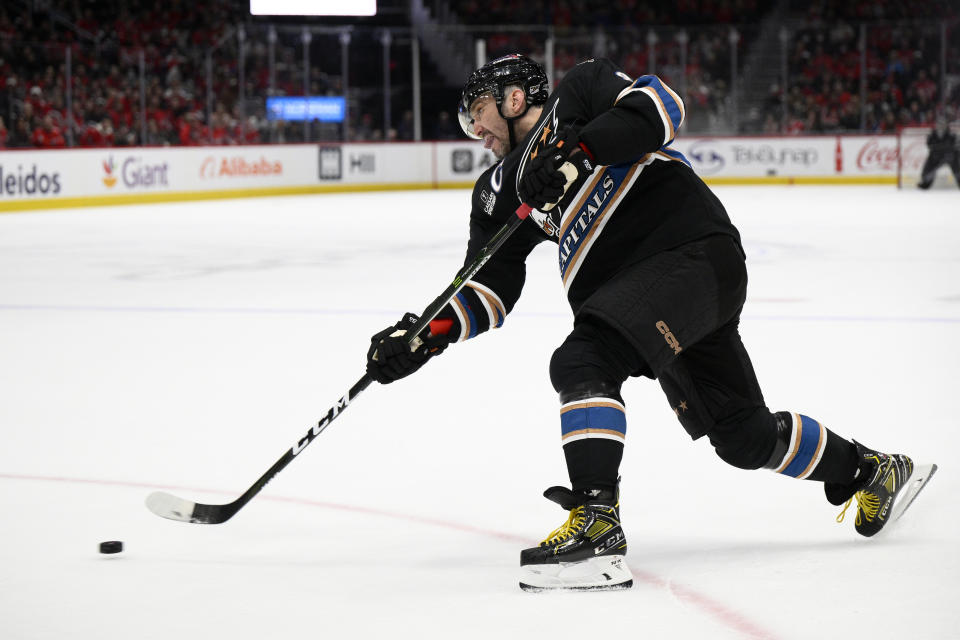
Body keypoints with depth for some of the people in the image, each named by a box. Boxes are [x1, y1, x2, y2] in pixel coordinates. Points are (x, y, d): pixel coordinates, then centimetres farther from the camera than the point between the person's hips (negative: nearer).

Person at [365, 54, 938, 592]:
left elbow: (659, 106, -16)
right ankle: (871, 471, 33)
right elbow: (488, 291, 13)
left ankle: (597, 524, -29)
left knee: (583, 362, -25)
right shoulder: (504, 189, 19)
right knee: (743, 436, 13)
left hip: (696, 253, -9)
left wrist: (575, 151, -22)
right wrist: (424, 336, -1)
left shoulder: (580, 92, 2)